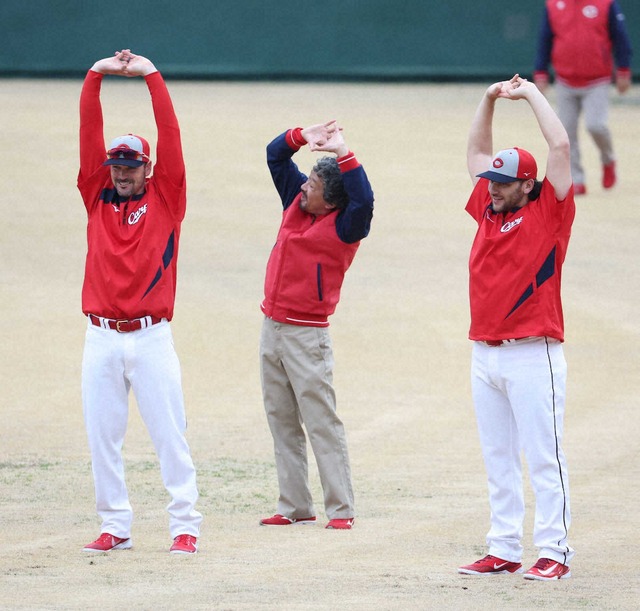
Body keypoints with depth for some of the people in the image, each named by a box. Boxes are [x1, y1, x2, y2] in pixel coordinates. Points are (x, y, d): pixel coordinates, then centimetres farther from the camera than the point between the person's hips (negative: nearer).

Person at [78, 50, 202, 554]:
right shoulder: (98, 198, 11)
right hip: (101, 337, 3)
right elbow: (90, 137, 5)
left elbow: (170, 137, -1)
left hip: (152, 337, -3)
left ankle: (185, 526, 2)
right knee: (103, 437, 4)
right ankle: (115, 527, 11)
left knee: (169, 433, -2)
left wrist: (151, 76, -4)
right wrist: (96, 77, -3)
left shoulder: (165, 200, 5)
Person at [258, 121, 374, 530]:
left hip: (307, 336, -8)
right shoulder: (296, 201, 7)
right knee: (282, 424, 11)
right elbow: (275, 155, 12)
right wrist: (302, 137, -6)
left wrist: (343, 153, -31)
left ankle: (342, 510, -5)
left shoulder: (344, 227, -12)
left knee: (322, 423, -7)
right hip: (272, 327, 8)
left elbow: (364, 200, -33)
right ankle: (295, 507, 16)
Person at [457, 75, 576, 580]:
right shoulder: (489, 210, 15)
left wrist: (532, 94, 0)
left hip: (532, 356, -7)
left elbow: (560, 146, -9)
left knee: (543, 458, -7)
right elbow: (478, 152, 27)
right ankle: (504, 551, 12)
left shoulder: (548, 211, -2)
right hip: (485, 355, 7)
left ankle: (553, 552, -7)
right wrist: (490, 100, 18)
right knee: (498, 461, 8)